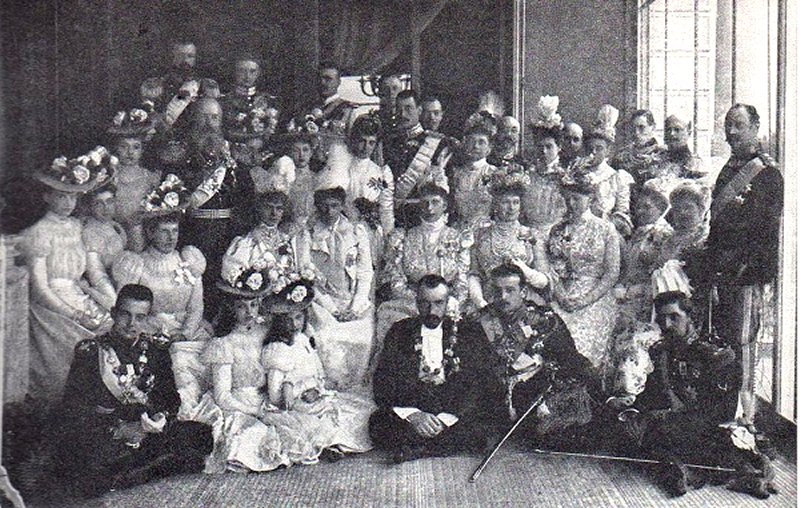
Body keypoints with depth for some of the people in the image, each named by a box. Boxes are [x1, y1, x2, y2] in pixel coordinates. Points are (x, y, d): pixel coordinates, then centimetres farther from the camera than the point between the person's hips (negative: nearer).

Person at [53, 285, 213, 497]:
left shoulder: (156, 349, 12)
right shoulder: (90, 351, 2)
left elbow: (170, 397, 11)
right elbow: (72, 409, -4)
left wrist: (162, 419, -13)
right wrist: (118, 430, -17)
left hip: (147, 432, 3)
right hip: (102, 437, -3)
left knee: (203, 436, -21)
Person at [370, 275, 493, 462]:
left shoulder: (464, 333, 6)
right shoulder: (399, 332, 7)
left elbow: (475, 385, -1)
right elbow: (382, 382, -1)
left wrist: (446, 418, -16)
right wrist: (411, 414, -18)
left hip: (452, 413, 0)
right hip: (407, 410, 0)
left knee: (477, 432, -30)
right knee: (378, 424, -29)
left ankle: (416, 450, -19)